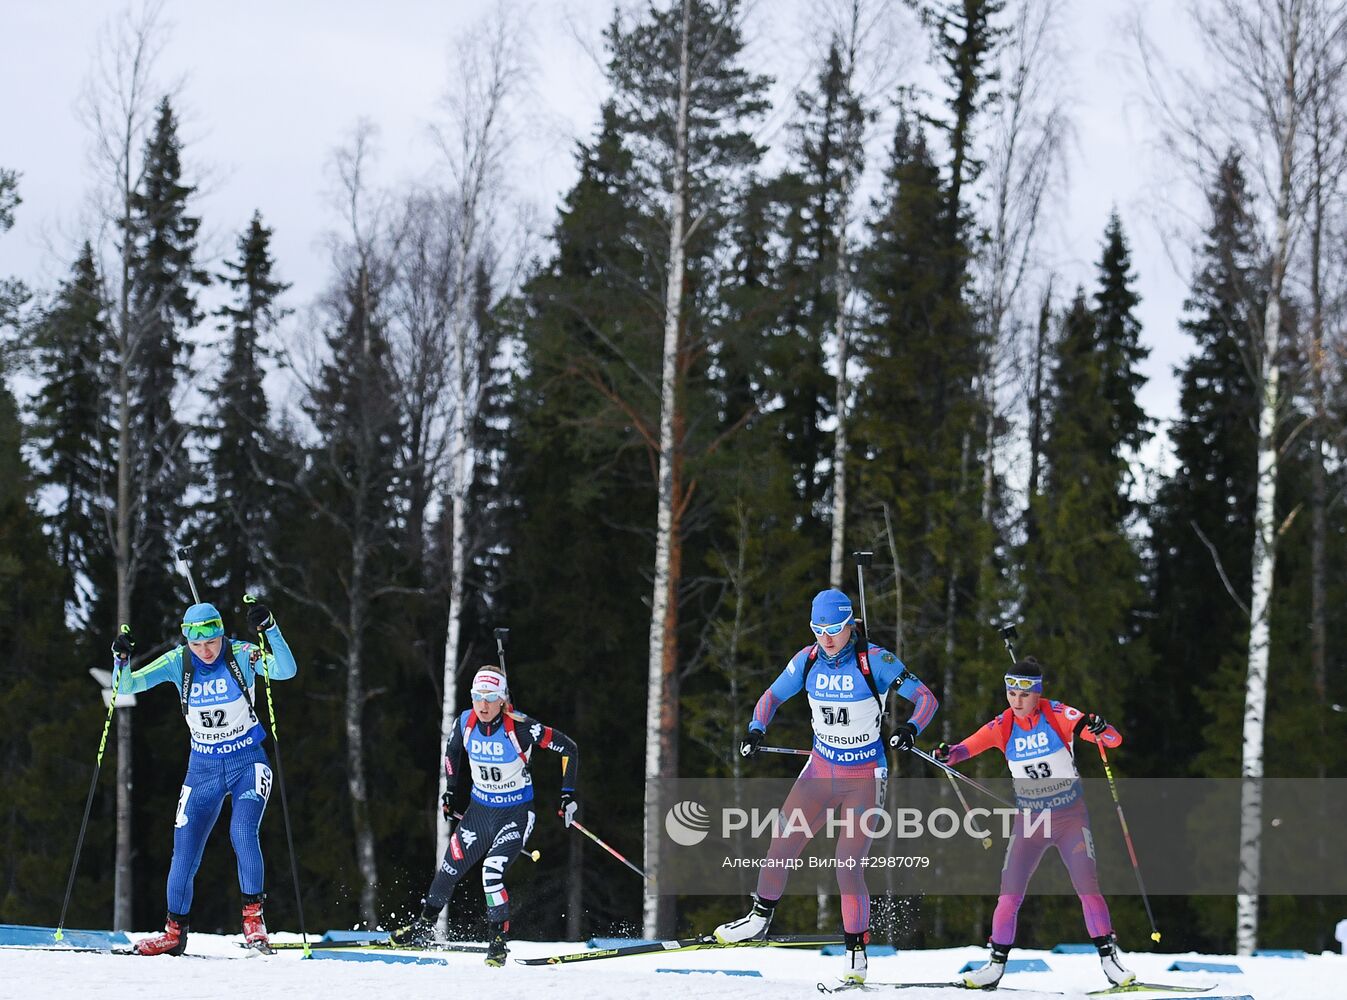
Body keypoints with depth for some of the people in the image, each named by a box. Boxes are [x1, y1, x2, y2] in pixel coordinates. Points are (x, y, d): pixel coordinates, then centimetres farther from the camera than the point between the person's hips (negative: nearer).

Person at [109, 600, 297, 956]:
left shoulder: (242, 655, -14)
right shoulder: (178, 662, -8)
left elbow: (286, 670, -30)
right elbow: (126, 686, -10)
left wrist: (270, 630, -44)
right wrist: (121, 660, -31)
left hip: (248, 762, -3)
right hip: (203, 767, 3)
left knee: (242, 832, -24)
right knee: (184, 849, 0)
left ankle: (253, 919, -12)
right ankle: (175, 932, 15)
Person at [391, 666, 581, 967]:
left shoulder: (520, 728, -24)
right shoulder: (466, 723, -10)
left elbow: (569, 748, -15)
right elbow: (452, 750, 14)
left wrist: (568, 795, -14)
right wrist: (450, 790, 14)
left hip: (516, 814, -5)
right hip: (479, 810, 5)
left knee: (491, 873, -22)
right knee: (449, 870, 7)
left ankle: (498, 941, -7)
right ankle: (424, 927, 28)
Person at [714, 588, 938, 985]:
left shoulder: (874, 660, -15)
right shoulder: (808, 660, -3)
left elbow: (926, 698, -12)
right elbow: (772, 696, 9)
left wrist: (911, 728, -32)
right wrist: (756, 729, -10)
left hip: (864, 776, -4)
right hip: (820, 769, 4)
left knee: (848, 863, -10)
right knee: (782, 845, -3)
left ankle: (857, 948, 3)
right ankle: (760, 918, 18)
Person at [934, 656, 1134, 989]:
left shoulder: (1059, 716, -13)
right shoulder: (1002, 726, -4)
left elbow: (1114, 740, -15)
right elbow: (969, 747, -9)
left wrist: (1100, 729, -39)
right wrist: (947, 754, -32)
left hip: (1071, 815, -2)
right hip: (1029, 819, 2)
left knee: (1088, 888, -11)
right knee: (1009, 895, -5)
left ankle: (1110, 958, -2)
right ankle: (996, 965, 4)